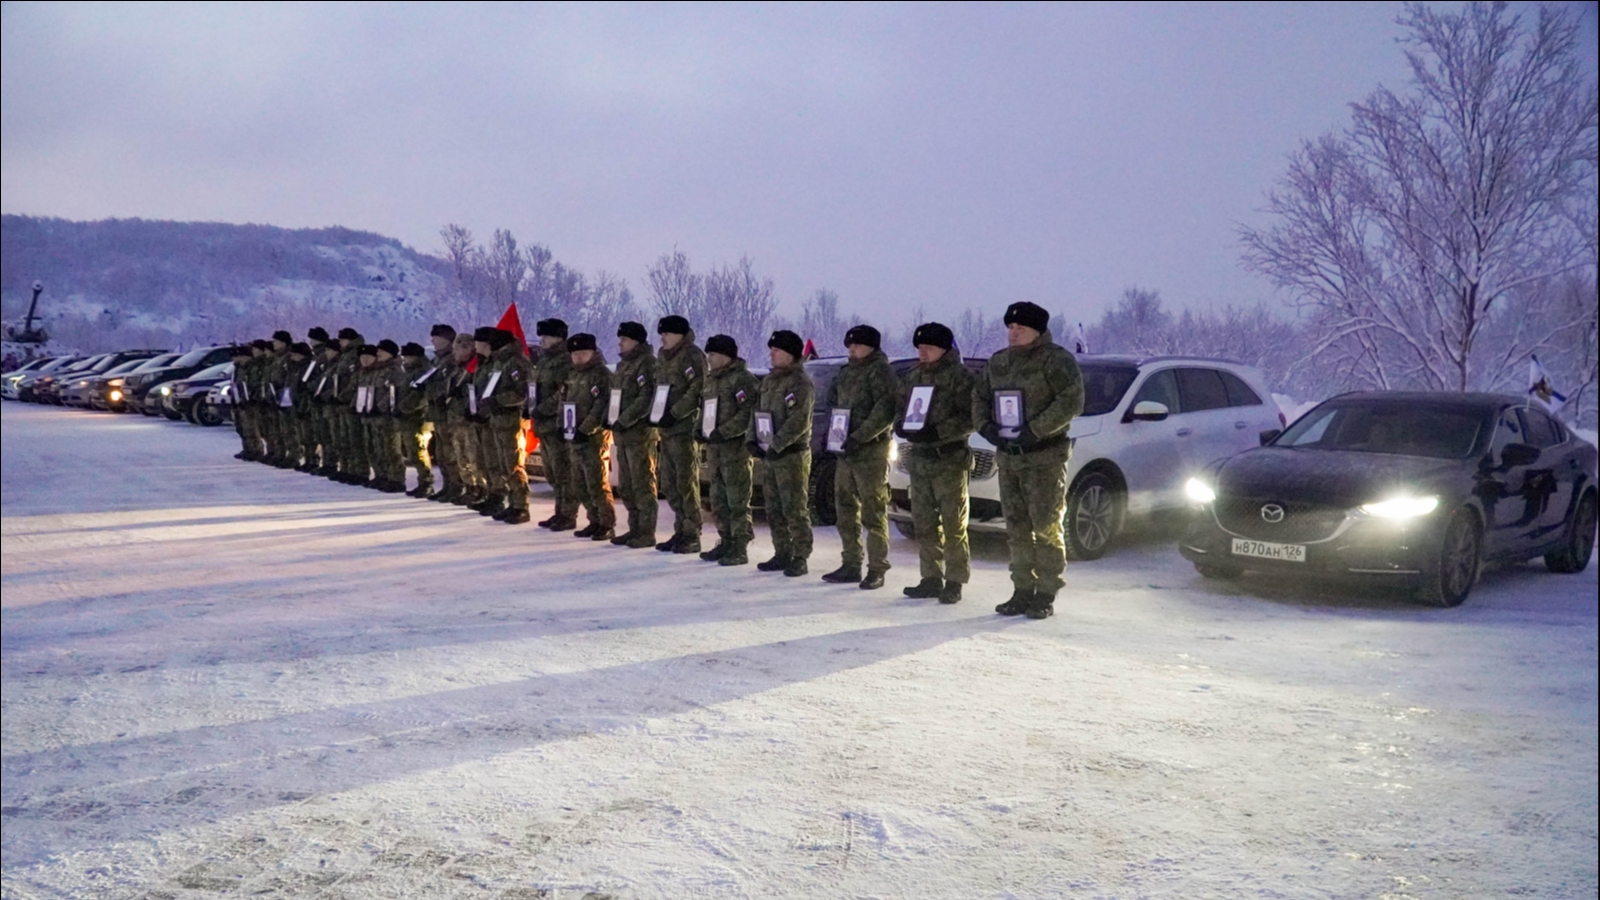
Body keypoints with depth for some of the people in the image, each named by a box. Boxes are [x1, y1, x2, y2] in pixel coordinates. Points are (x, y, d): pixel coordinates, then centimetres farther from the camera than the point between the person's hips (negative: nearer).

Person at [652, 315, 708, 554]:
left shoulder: (692, 356, -9)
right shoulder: (664, 357, 18)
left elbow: (697, 391, -17)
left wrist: (674, 413, -20)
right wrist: (656, 414, 13)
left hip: (685, 429, -9)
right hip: (666, 429, 9)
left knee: (686, 484, -5)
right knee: (669, 485, 11)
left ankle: (692, 536, 1)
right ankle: (681, 532, 19)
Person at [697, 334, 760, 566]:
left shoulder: (742, 379, -11)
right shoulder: (710, 380, 18)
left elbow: (748, 413, -19)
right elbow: (703, 408, 26)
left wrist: (723, 432, -22)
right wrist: (700, 427, 7)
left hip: (736, 447, -9)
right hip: (714, 448, 9)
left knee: (738, 501, -5)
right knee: (718, 501, 14)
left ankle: (740, 549, -1)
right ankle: (725, 542, 24)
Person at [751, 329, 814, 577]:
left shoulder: (800, 382, -11)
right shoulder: (769, 380, 16)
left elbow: (799, 421, -20)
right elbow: (758, 412, 19)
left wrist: (777, 445, -21)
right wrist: (754, 440, 5)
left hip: (793, 454, -9)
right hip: (770, 455, 9)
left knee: (795, 509, -6)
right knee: (774, 509, 13)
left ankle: (800, 558, 0)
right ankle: (782, 554, 21)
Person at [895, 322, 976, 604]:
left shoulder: (960, 375, -6)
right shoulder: (913, 376, 15)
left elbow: (968, 418, -13)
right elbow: (899, 408, 19)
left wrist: (937, 432, -22)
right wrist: (902, 425, -3)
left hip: (950, 459, -7)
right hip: (919, 458, 7)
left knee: (953, 525, -4)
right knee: (924, 524, 10)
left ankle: (954, 582, 1)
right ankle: (931, 578, 18)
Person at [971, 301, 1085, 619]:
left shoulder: (1056, 359, -8)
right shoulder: (997, 362, 14)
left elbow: (1071, 401, -18)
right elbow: (979, 396, 19)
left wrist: (1035, 430, -22)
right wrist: (985, 425, -1)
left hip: (1045, 456, -7)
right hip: (1007, 455, 7)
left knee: (1046, 527, -5)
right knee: (1017, 529, 11)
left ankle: (1046, 595, 1)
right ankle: (1023, 591, 18)